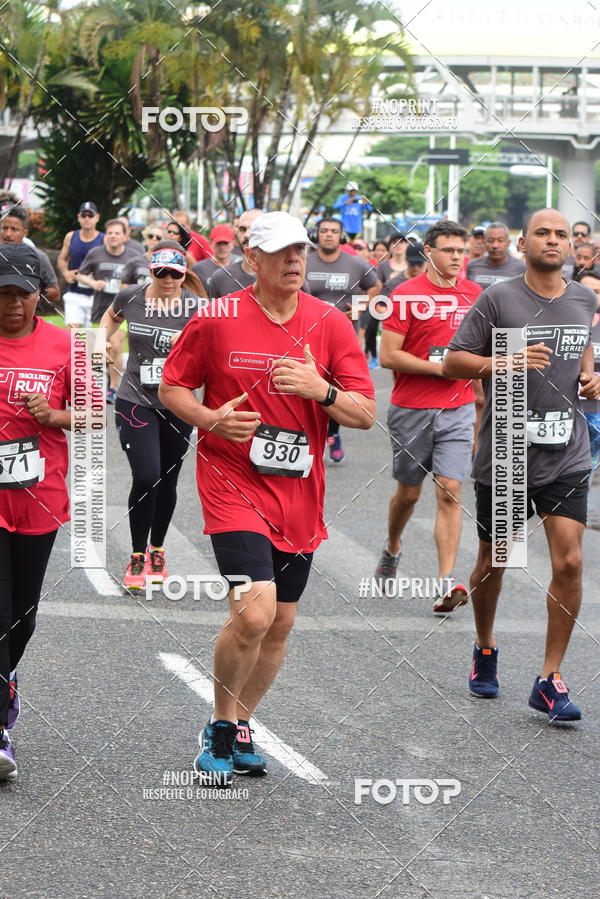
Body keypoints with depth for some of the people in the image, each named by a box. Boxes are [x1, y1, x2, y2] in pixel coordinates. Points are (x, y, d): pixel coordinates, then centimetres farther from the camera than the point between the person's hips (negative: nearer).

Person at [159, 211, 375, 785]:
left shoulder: (330, 325, 1)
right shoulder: (217, 320, -5)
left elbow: (366, 414, 0)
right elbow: (171, 387, 5)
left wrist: (320, 389, -19)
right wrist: (212, 419, -14)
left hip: (299, 494, 4)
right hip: (233, 484, -4)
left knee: (279, 624, 10)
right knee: (254, 611, -19)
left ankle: (239, 728, 31)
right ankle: (221, 728, 2)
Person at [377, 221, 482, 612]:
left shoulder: (474, 294, 7)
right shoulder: (406, 295, -8)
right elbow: (388, 355, -11)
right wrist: (439, 367, -16)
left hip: (458, 410, 2)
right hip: (412, 410, -2)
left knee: (450, 492, -9)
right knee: (409, 492, 12)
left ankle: (447, 581, -14)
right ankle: (392, 547, 42)